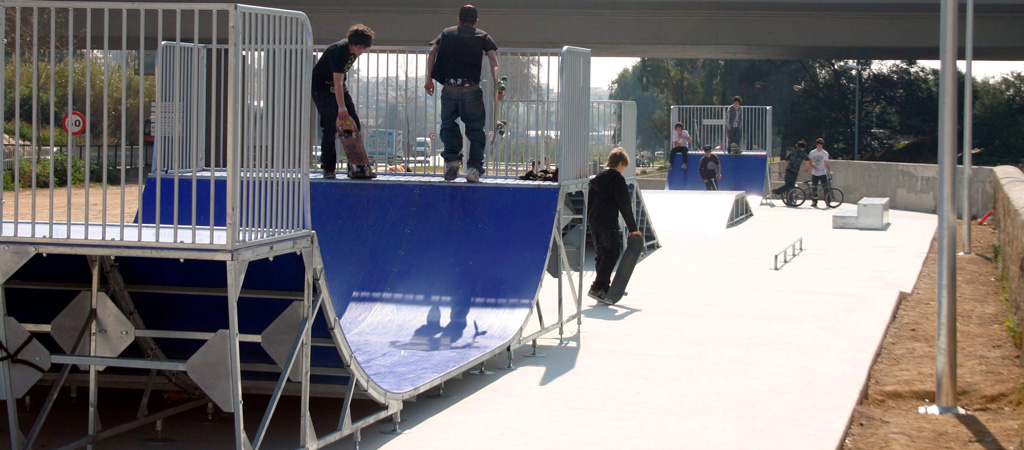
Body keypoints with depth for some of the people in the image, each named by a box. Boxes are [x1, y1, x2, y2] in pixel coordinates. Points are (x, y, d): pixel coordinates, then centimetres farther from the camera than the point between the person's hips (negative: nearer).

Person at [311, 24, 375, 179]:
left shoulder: (352, 49, -3)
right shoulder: (338, 51, -29)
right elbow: (338, 81, -35)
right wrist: (341, 107, -42)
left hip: (338, 87, 8)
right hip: (322, 87, -8)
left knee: (355, 124, 1)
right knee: (330, 126, -17)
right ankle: (328, 168, -10)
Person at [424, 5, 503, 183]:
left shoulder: (446, 33, 19)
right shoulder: (482, 36, 15)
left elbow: (432, 51, 4)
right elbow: (493, 59, 1)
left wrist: (429, 78, 3)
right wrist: (496, 86, -4)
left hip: (449, 89, 1)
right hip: (472, 90, -1)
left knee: (448, 125, 16)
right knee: (476, 129, 10)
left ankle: (451, 158, -6)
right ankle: (474, 166, -3)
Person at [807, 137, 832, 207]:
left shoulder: (825, 153, 2)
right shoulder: (812, 153, 1)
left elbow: (826, 164, 6)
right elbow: (809, 163, 3)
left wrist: (829, 171, -4)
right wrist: (814, 168, -13)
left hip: (823, 173, -1)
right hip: (814, 173, 1)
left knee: (826, 188, -9)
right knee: (814, 188, 0)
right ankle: (814, 202, 10)